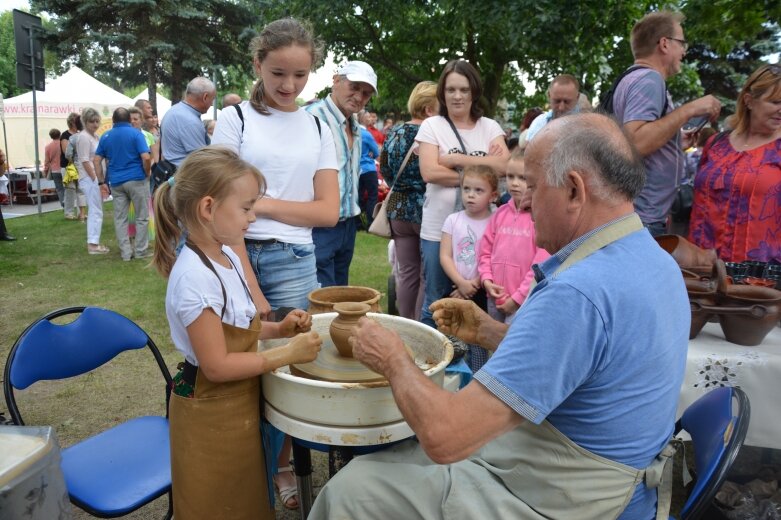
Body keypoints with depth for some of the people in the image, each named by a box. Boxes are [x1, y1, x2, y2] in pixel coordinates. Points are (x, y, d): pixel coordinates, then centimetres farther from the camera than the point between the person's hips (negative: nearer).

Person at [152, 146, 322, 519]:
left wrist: (277, 329, -2)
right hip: (211, 415, -8)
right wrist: (286, 354, -22)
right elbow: (217, 366, -26)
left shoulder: (226, 257, 0)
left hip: (239, 404, 8)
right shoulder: (195, 278, -29)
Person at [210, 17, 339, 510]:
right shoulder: (235, 119, 0)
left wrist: (263, 203, -8)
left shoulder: (318, 128, 9)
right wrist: (252, 289, -12)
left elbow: (328, 211, 4)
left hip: (294, 262, 2)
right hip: (236, 256, -2)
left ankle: (281, 465, 30)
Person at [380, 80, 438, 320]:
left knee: (407, 273, 13)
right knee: (428, 276, 6)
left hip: (399, 209, 6)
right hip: (426, 212, -5)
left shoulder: (395, 132, 4)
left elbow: (385, 170, 12)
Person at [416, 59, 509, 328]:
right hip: (439, 229, -2)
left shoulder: (490, 127, 8)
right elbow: (430, 172, -12)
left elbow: (504, 165, -9)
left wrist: (454, 158, -11)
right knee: (436, 301, 8)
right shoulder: (431, 126, 2)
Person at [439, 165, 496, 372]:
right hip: (456, 290, 2)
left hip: (482, 292, -2)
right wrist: (462, 283, -12)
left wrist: (475, 284, -11)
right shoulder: (453, 220, 2)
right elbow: (445, 256, -2)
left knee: (479, 342, 2)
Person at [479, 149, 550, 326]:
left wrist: (518, 298, -13)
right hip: (495, 299, 6)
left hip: (524, 304, -6)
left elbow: (542, 264, -15)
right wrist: (486, 279, -2)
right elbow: (486, 250, 13)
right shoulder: (501, 213, 7)